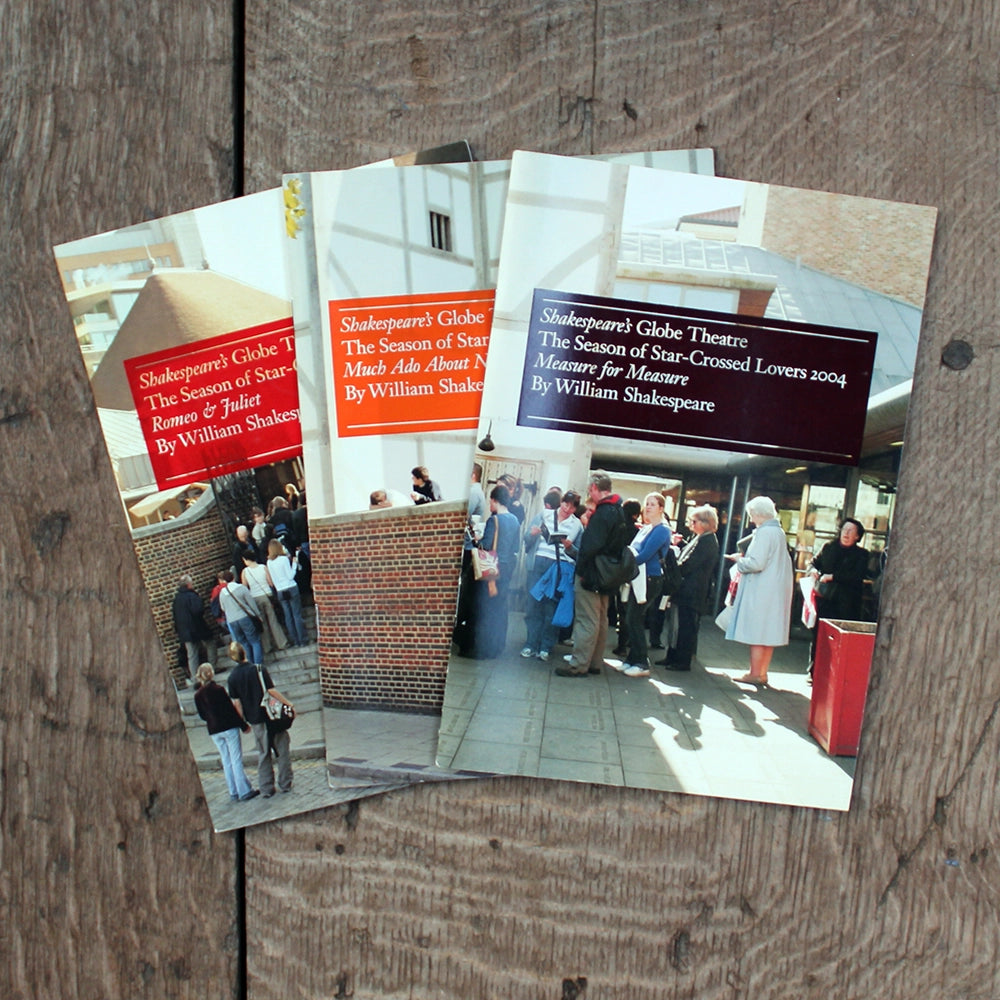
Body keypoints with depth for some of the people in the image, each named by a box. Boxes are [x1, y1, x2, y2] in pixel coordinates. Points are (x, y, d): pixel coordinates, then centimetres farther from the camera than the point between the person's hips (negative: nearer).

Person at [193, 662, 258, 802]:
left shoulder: (197, 695, 0)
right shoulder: (218, 689, -15)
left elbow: (202, 715, 8)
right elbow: (231, 708, -13)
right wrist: (243, 725, -6)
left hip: (214, 731, 5)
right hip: (229, 727, -5)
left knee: (226, 762, 13)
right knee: (236, 760, 0)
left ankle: (234, 793, 16)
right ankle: (245, 791, 3)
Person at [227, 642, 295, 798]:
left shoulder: (232, 677, 0)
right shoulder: (258, 669, -11)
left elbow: (236, 703, 1)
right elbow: (272, 691, -12)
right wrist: (289, 704, -4)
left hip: (255, 720, 4)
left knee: (263, 754, 15)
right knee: (283, 750, 9)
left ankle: (266, 789, 16)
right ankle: (285, 784, 12)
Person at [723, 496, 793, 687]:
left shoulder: (765, 532, -15)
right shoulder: (779, 532, 14)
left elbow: (756, 563, -22)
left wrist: (739, 560, -4)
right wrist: (744, 559, 16)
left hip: (761, 591, -9)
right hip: (775, 591, 10)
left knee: (757, 634, -4)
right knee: (767, 634, 13)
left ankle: (755, 674, 0)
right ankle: (762, 673, 19)